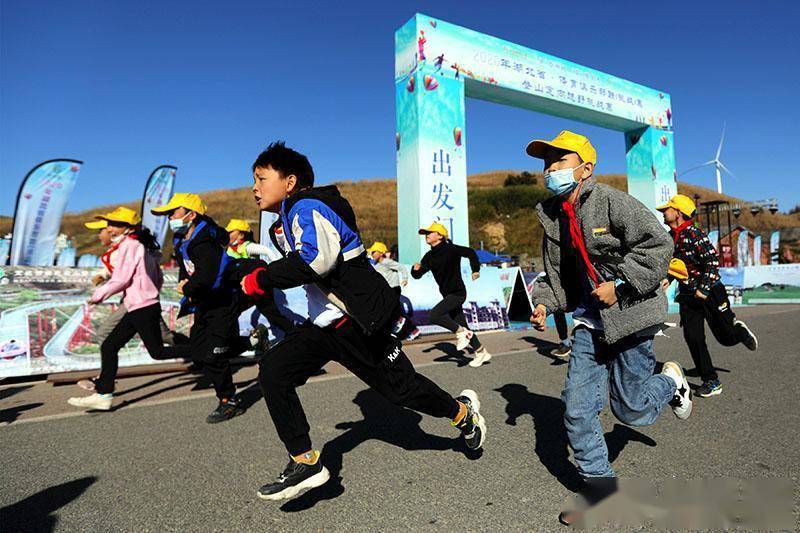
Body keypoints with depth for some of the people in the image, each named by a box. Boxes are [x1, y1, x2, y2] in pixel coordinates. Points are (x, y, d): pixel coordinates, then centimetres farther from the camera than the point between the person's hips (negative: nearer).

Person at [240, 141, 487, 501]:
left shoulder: (307, 207, -16)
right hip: (325, 325, 9)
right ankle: (305, 462, 2)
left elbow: (315, 259, -32)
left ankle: (462, 412, 33)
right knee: (272, 371, -5)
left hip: (359, 322, -9)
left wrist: (261, 279, -22)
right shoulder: (287, 220, 16)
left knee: (399, 387, 4)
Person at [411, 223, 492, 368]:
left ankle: (461, 332, -4)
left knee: (434, 315, -22)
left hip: (457, 293, -8)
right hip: (448, 295, 8)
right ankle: (481, 352, 26)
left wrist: (476, 270, -7)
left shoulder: (450, 249, -14)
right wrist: (416, 269, -12)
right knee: (462, 326, 13)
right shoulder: (429, 256, 7)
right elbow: (417, 275, 8)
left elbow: (470, 253, -8)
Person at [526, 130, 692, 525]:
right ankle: (599, 483, 20)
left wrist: (620, 285, -20)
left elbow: (659, 245, -15)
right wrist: (544, 302, 0)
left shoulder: (612, 202, -14)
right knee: (577, 407, 1)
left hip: (630, 316, -6)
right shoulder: (553, 216, 7)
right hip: (591, 322, 6)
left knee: (629, 409, 5)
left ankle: (671, 382, 38)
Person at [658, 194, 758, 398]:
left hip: (710, 292, -6)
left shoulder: (694, 234, -17)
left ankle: (739, 330, 40)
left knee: (727, 338, 4)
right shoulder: (669, 238, 6)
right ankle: (710, 381, 7)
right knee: (693, 338, -3)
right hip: (687, 296, 6)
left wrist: (704, 289, -23)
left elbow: (713, 262, -21)